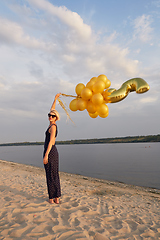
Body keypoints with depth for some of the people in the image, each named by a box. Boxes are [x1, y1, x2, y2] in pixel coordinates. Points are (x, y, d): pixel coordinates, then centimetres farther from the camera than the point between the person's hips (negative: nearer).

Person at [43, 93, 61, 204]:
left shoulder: (53, 126, -12)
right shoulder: (52, 124, 12)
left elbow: (51, 142, -19)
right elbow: (52, 110, 25)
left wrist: (46, 155, -21)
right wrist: (55, 99, 32)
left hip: (50, 152, -9)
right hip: (53, 152, 9)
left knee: (51, 175, -2)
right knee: (55, 175, 11)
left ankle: (52, 198, 8)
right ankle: (57, 198, 18)